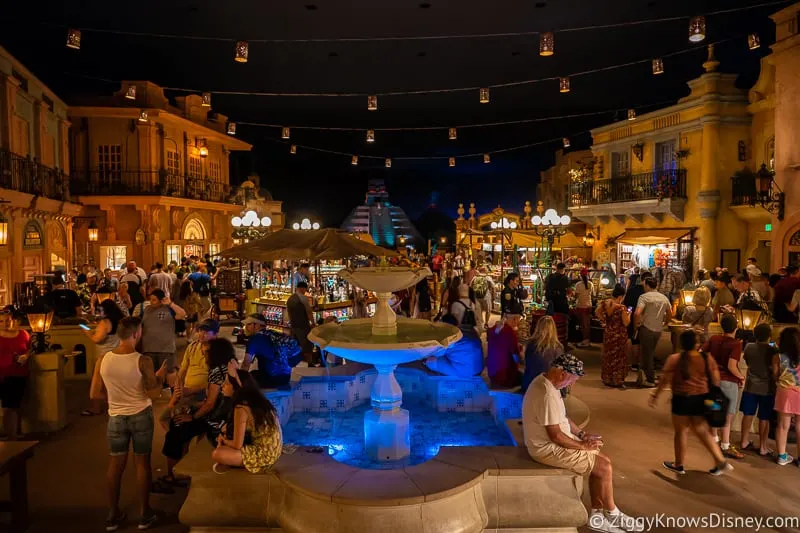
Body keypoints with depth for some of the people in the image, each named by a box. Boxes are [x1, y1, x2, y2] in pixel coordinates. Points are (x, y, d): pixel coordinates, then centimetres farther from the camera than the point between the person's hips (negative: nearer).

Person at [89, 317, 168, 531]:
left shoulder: (103, 360, -6)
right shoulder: (143, 361, -17)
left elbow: (94, 394, -1)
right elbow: (153, 394, -16)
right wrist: (160, 376, 1)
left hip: (116, 417, 3)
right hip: (141, 416, -3)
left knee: (116, 463, 14)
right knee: (142, 462, 8)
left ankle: (113, 514, 23)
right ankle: (145, 514, 18)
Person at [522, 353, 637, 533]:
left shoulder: (548, 383, 5)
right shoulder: (547, 394, -29)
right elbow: (555, 436, -25)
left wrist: (582, 434, 7)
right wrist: (583, 445, -12)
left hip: (555, 441, 10)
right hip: (550, 448, -10)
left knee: (603, 461, 8)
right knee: (604, 467, -6)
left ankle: (597, 516, 17)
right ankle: (612, 515, 18)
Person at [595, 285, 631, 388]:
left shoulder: (605, 303, -7)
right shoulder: (622, 308, -25)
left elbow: (598, 312, 8)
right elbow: (626, 323, -20)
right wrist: (628, 314, -4)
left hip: (608, 334, 5)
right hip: (619, 336, -5)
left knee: (608, 355, 19)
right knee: (618, 357, 10)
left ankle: (607, 379, 29)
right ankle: (617, 381, 19)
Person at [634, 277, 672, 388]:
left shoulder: (644, 297, -12)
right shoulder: (664, 298, 9)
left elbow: (637, 313, -23)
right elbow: (670, 314, 17)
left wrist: (636, 324, -9)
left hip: (646, 328, -6)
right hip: (658, 330, 6)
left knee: (647, 354, 4)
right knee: (651, 353, 19)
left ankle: (650, 380, 9)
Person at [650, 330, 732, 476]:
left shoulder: (674, 359, -11)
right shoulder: (707, 359, 0)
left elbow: (666, 380, -9)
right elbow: (716, 381, 4)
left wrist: (655, 395, 2)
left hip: (682, 399, -4)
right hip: (701, 399, 4)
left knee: (681, 432, 7)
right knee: (702, 432, 17)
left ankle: (679, 465, 19)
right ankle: (721, 462, 15)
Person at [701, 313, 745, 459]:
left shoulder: (714, 339, -1)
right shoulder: (736, 344, -16)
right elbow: (731, 366, -23)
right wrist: (741, 377, -7)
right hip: (728, 381, -6)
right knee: (728, 414, 3)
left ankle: (714, 438, 31)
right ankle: (725, 446, 8)